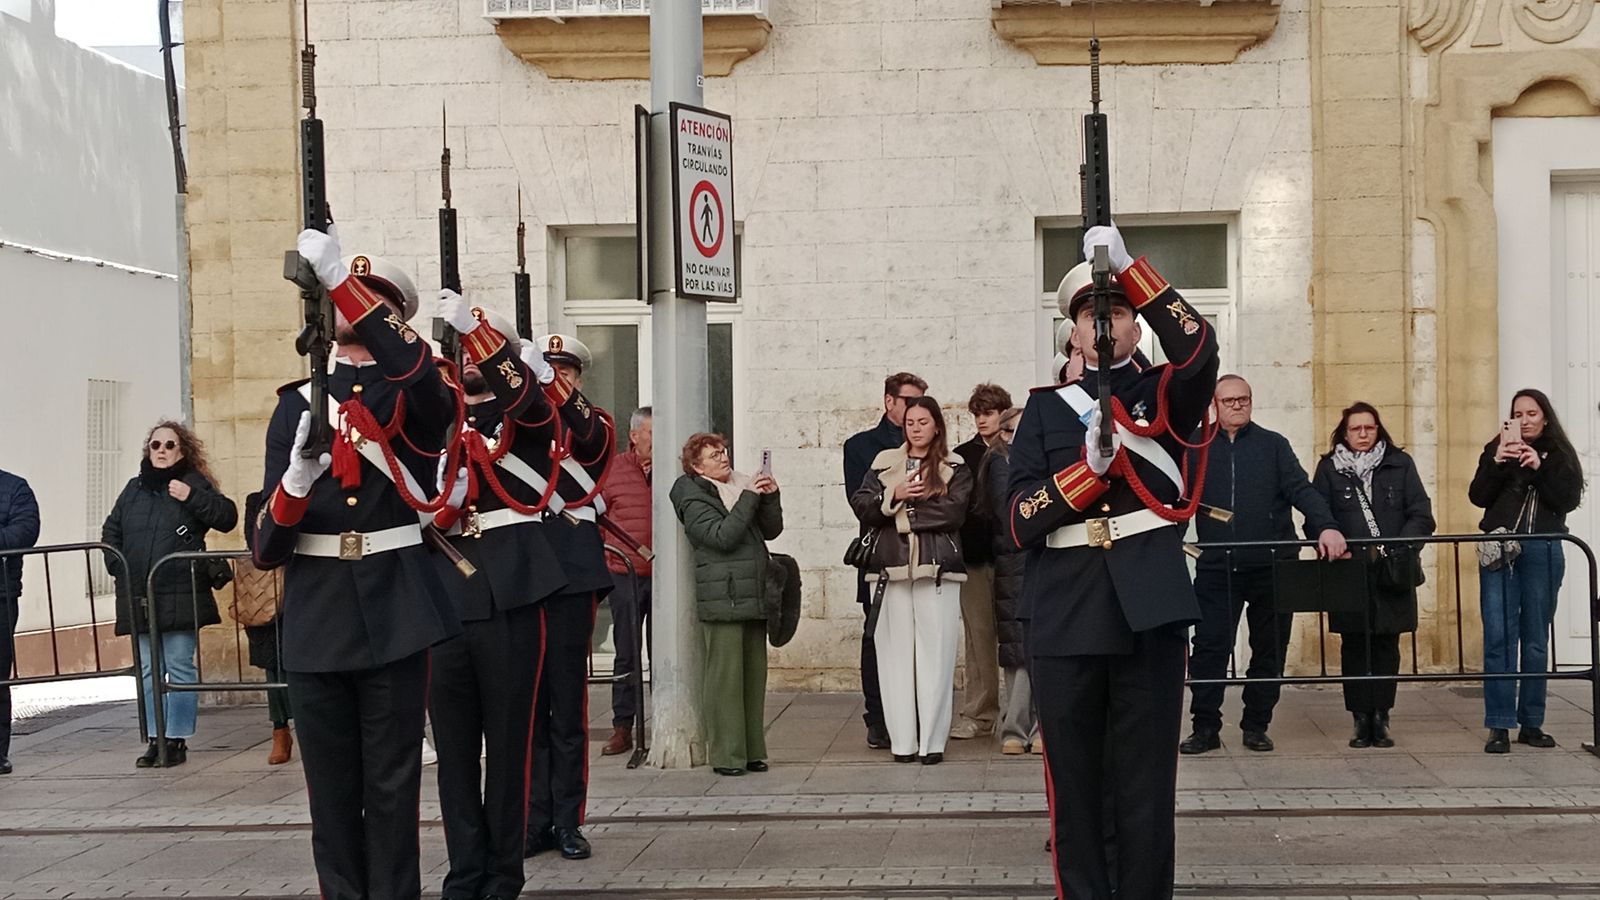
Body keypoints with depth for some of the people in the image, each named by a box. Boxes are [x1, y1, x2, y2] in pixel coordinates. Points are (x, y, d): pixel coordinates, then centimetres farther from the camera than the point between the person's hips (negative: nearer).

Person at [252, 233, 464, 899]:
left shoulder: (418, 396, 4)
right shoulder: (298, 404, 10)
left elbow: (420, 376, -25)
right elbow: (268, 545, 4)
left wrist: (339, 277, -30)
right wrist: (296, 481, -20)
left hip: (394, 611, -2)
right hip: (316, 614, 2)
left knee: (392, 782, 2)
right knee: (331, 785, 7)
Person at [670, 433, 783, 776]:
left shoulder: (742, 485, 18)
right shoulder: (693, 499, -3)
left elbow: (771, 530, 16)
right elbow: (722, 535, -16)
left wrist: (770, 498, 1)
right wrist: (749, 498, -15)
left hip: (754, 597, 7)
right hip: (722, 600, -7)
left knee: (755, 676, 9)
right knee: (724, 677, -6)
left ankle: (753, 750, 15)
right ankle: (726, 756, -2)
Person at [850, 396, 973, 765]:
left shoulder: (955, 468, 9)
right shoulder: (884, 463, 16)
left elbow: (953, 511, -8)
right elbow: (861, 506, 5)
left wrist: (903, 510, -5)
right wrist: (894, 496, -10)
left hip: (938, 569, -2)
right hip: (890, 569, 2)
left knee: (935, 653, -6)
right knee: (895, 653, 0)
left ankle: (932, 741, -4)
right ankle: (902, 741, 3)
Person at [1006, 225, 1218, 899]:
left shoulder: (1165, 396, 9)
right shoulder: (1046, 409, 11)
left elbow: (1199, 350, -15)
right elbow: (1021, 522, 2)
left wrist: (1126, 266, -20)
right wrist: (1091, 465, -13)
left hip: (1149, 614, -1)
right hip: (1065, 621, 1)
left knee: (1146, 787, 3)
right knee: (1075, 787, 6)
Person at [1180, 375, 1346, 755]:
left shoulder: (1273, 445, 8)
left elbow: (1301, 490, -3)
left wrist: (1325, 526, -18)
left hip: (1270, 567, 1)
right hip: (1216, 568, 0)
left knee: (1269, 650, 6)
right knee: (1208, 648, -5)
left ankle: (1256, 726, 17)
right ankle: (1205, 727, 3)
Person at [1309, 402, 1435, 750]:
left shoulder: (1400, 464, 7)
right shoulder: (1329, 468, 6)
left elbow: (1421, 515, 2)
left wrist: (1398, 549, -12)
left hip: (1393, 574, 1)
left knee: (1386, 645, 3)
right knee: (1354, 646, 1)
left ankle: (1380, 717, 9)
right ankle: (1361, 719, 7)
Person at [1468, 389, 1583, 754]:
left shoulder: (1560, 455, 9)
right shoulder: (1496, 449, 9)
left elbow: (1569, 501, -4)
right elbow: (1478, 497, 0)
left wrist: (1540, 468, -13)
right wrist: (1496, 464, -13)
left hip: (1543, 553, 1)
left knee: (1536, 639, 5)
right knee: (1499, 637, -7)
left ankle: (1531, 723, 12)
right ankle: (1499, 726, -7)